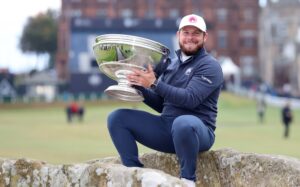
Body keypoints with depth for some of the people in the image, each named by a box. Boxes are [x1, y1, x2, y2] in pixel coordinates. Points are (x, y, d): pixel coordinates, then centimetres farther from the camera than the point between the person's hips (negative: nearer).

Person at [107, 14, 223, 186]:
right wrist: (140, 87, 1)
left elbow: (190, 99, -19)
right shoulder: (171, 64, 17)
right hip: (166, 127, 6)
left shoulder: (210, 66, -4)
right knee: (117, 118, -5)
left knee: (183, 123, -42)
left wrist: (154, 83, -24)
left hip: (197, 131, -6)